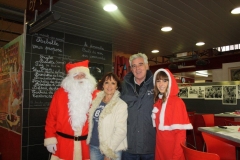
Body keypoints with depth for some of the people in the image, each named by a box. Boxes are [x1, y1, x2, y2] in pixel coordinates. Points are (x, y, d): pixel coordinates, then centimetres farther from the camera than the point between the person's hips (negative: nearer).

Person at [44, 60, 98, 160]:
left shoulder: (95, 94, -2)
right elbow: (51, 117, 0)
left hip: (85, 143, 1)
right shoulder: (60, 93, -2)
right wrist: (50, 138, -4)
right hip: (63, 142, 0)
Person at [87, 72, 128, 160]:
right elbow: (91, 122, 10)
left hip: (112, 149, -4)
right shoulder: (95, 101, 3)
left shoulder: (121, 105, -11)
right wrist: (89, 141, 3)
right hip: (93, 147, 4)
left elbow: (121, 130, -16)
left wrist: (109, 149, -17)